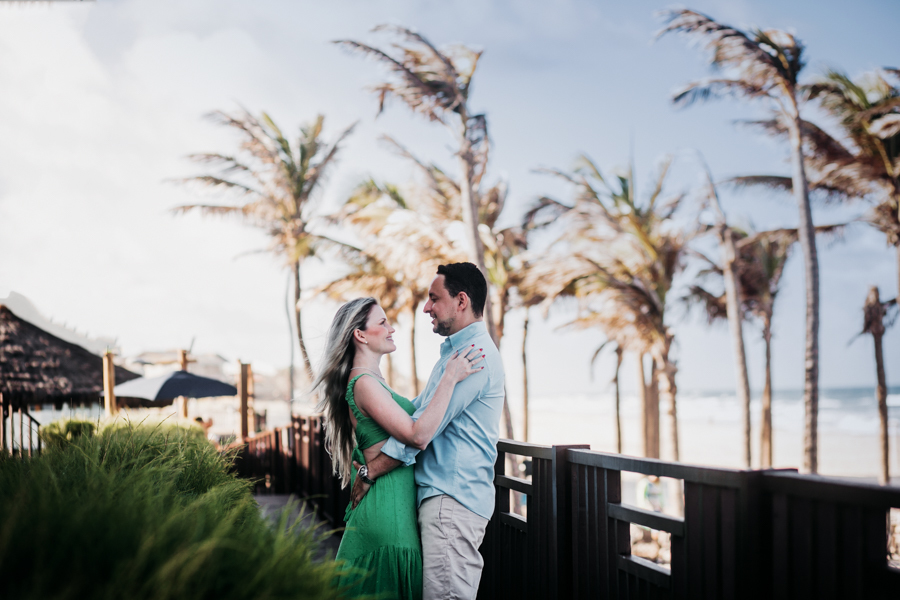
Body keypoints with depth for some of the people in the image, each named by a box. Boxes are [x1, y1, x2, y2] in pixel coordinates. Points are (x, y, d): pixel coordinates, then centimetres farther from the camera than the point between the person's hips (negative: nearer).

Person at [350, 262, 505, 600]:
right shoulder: (455, 351, 22)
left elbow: (423, 427, -17)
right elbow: (416, 412, 27)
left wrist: (370, 471, -12)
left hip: (453, 498, -11)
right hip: (441, 494, 11)